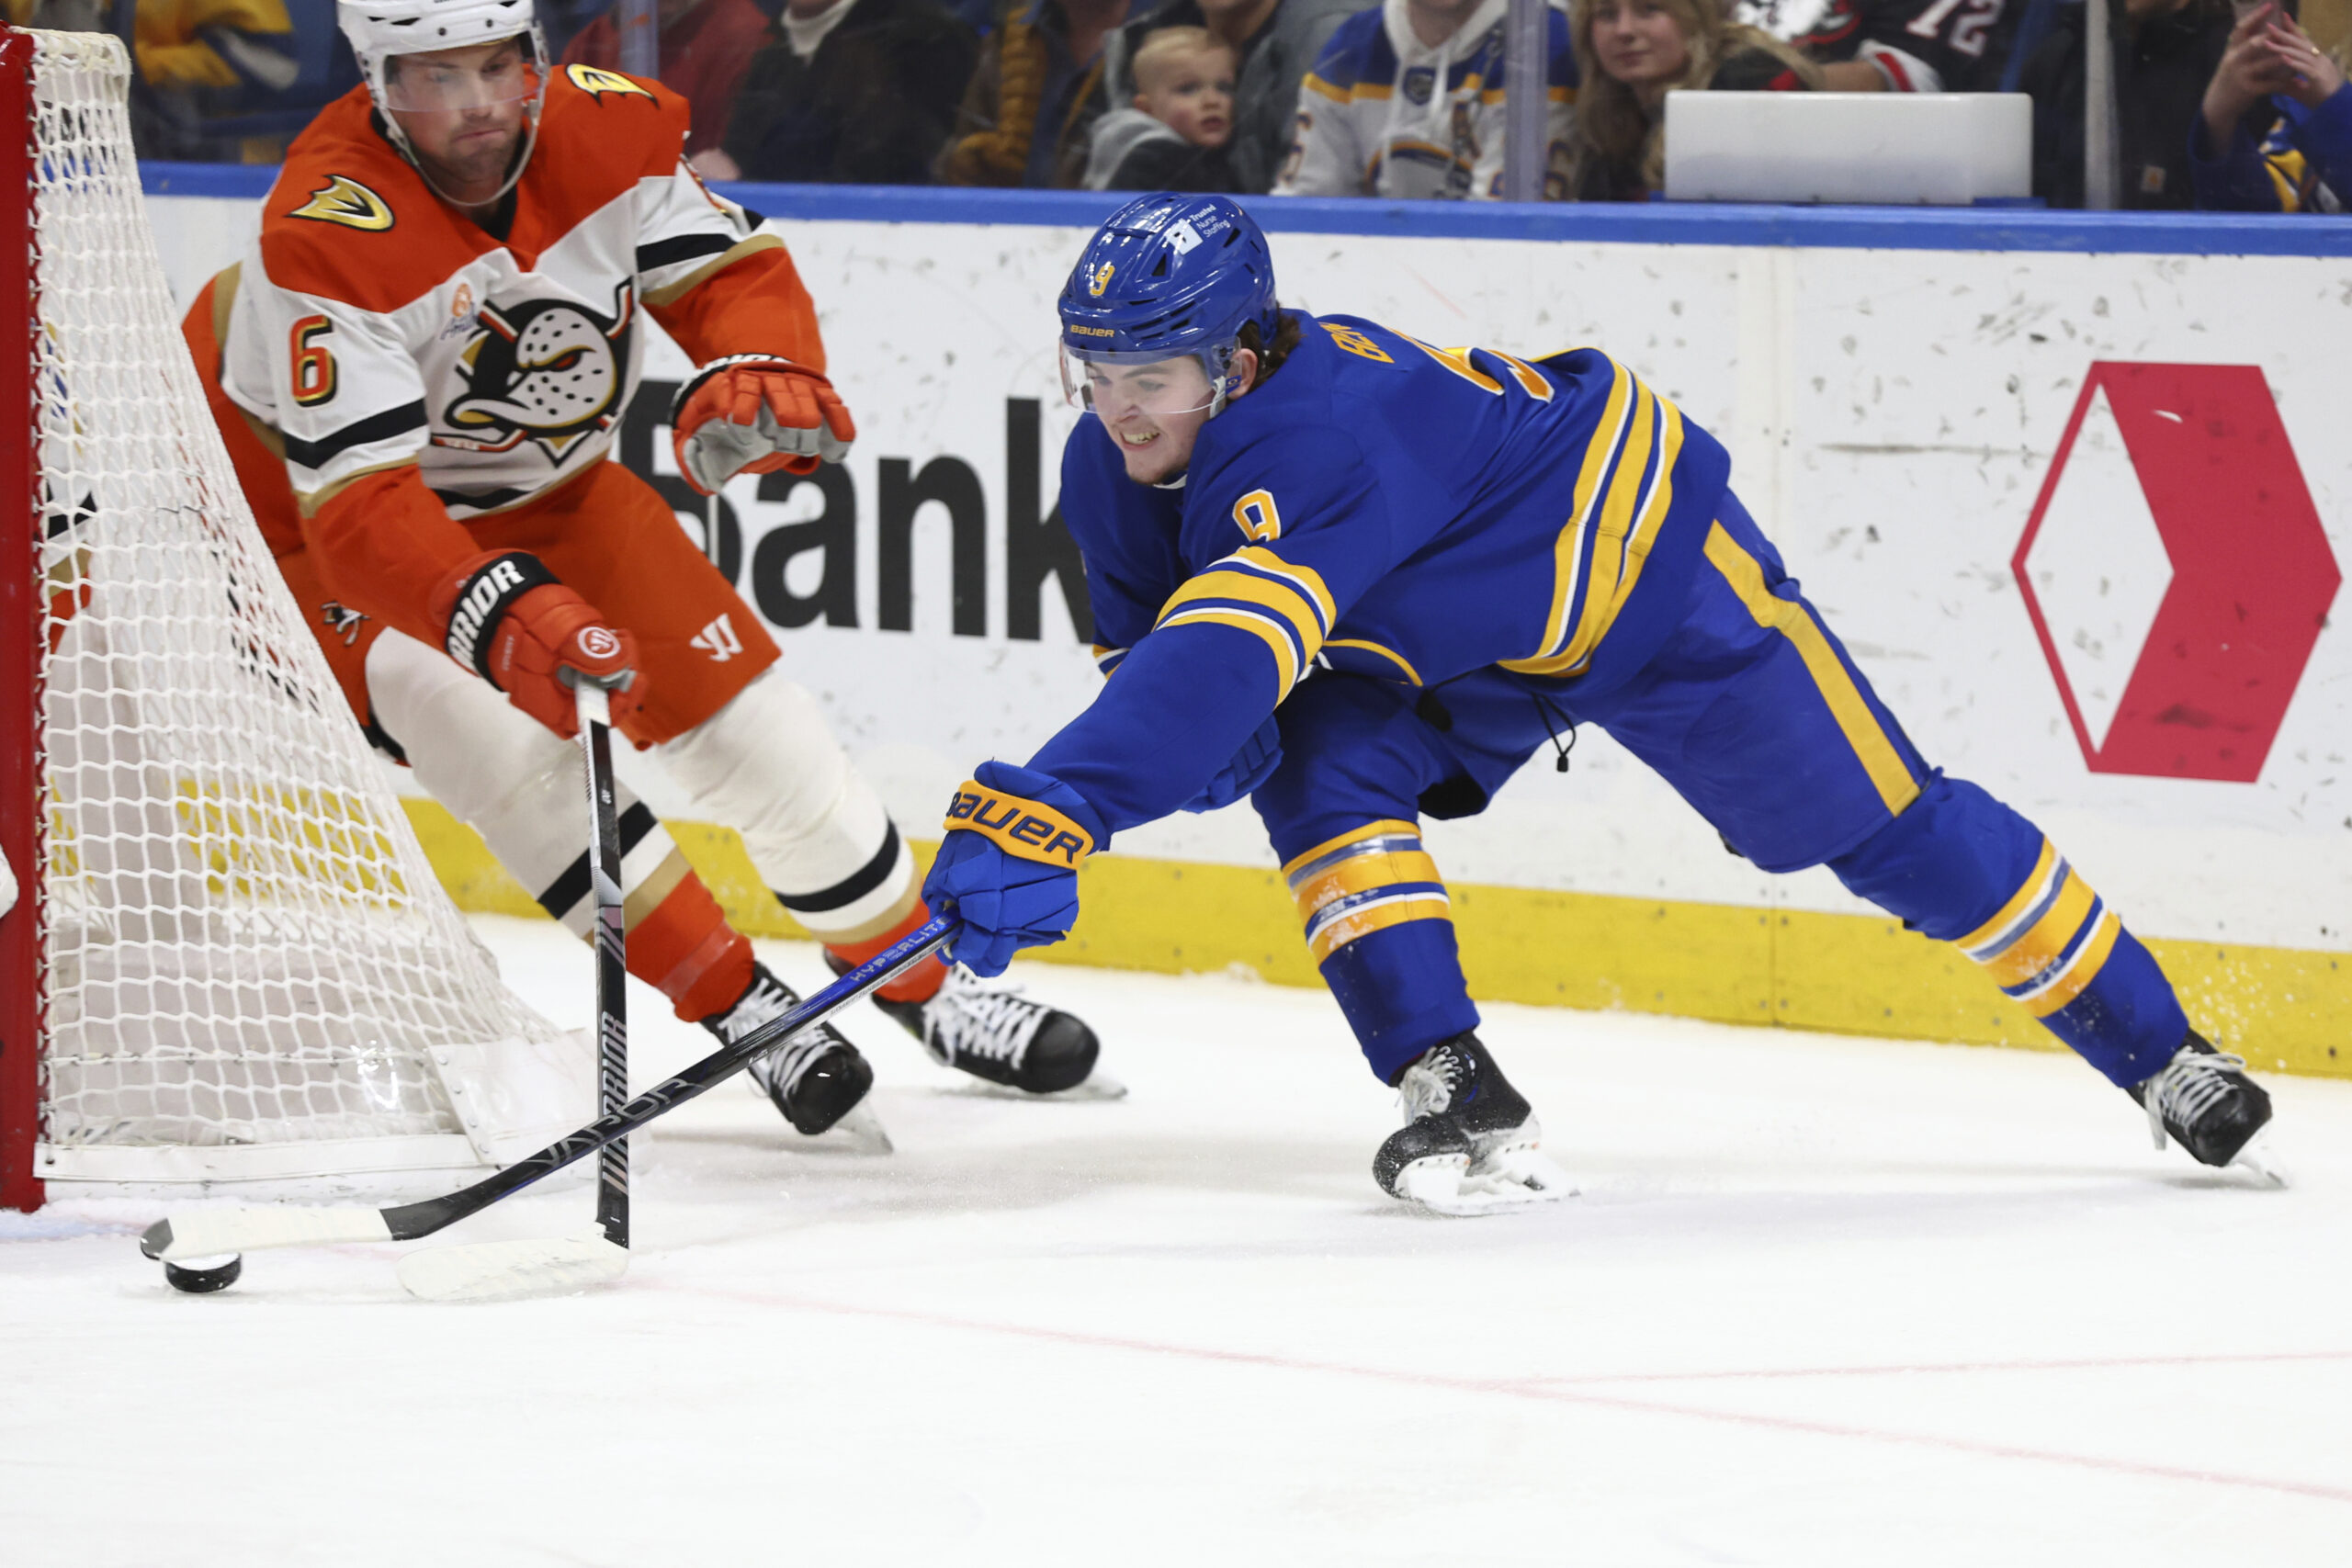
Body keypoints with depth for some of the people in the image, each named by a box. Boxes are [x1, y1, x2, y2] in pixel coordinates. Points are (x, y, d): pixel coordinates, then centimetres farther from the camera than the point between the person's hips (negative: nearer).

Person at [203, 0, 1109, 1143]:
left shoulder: (605, 128, -18)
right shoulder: (326, 233, -34)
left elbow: (729, 271, -8)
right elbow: (360, 502, -39)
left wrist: (759, 370, -32)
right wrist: (496, 616, -55)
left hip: (540, 483, 5)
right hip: (312, 504, -5)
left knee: (744, 719, 2)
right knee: (517, 754, -23)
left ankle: (918, 975, 21)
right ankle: (741, 1011, -8)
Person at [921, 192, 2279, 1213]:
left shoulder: (1318, 433, -44)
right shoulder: (1114, 478, -17)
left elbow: (1231, 647, -58)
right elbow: (1156, 651, -3)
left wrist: (1053, 809, -69)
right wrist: (1210, 740, -29)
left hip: (1642, 557, -7)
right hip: (1447, 642, 7)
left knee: (1882, 826, -2)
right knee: (1324, 770, -20)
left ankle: (2155, 1047, 13)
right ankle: (1455, 1094, -16)